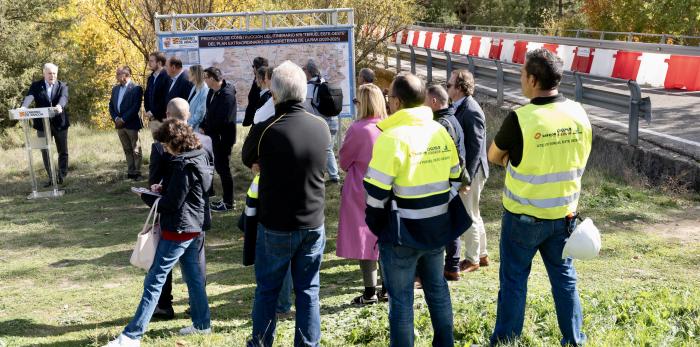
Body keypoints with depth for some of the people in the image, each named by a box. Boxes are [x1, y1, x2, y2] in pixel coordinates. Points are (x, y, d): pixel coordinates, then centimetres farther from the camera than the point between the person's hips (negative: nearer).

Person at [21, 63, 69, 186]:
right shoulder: (36, 86, 2)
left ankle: (62, 176, 20)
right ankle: (51, 177, 14)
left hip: (59, 123, 0)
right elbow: (29, 97, -16)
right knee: (45, 152, 4)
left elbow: (64, 97, -18)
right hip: (43, 124, 0)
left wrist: (59, 106, -42)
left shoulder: (62, 86, 2)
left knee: (63, 151, 7)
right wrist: (23, 108, -37)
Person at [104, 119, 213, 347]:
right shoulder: (199, 158, 8)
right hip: (193, 228, 10)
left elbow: (171, 204, -18)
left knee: (154, 281, -8)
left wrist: (146, 197, -4)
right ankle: (202, 324, 27)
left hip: (178, 230, -10)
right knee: (193, 276, 18)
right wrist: (163, 191, 6)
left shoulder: (183, 165, -20)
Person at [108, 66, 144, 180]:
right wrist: (116, 118, -3)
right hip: (119, 124, 6)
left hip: (131, 124, -6)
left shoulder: (136, 88, -8)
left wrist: (123, 119, -16)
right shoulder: (115, 88, 14)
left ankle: (137, 172, 4)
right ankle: (130, 171, 14)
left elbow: (136, 107, -15)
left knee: (135, 150, 0)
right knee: (127, 150, 10)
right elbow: (111, 105, 14)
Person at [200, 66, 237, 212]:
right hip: (214, 136, 9)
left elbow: (222, 119, -25)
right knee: (219, 166, 14)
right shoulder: (212, 92, 7)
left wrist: (207, 129, -16)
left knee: (223, 168, -2)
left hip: (223, 138, -9)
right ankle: (226, 199, 24)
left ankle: (228, 202, 7)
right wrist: (203, 126, 1)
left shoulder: (227, 94, -21)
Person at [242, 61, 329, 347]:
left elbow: (247, 160, 1)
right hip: (313, 224, 3)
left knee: (267, 289, 14)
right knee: (308, 290, 12)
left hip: (275, 226, -3)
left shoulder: (264, 131, -19)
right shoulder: (322, 127, -8)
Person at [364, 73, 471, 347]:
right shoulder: (441, 132, 3)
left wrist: (375, 223, -3)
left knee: (401, 298, 5)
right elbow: (454, 178, 10)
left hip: (403, 232, -7)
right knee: (437, 288, 21)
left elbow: (376, 193, -19)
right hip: (438, 228, 7)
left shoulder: (392, 137, -18)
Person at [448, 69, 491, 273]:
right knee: (473, 214, 19)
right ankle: (482, 255, 31)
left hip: (471, 171, -9)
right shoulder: (459, 108, 7)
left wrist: (466, 177, -21)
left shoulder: (471, 112, -21)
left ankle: (472, 259, 16)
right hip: (464, 170, 9)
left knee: (469, 216, 3)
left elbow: (476, 147, -22)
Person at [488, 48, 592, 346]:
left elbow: (494, 157, -5)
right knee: (564, 278, 17)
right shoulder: (579, 113, -5)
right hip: (564, 215, 4)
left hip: (524, 217, -4)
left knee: (514, 281, 9)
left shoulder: (520, 118, -21)